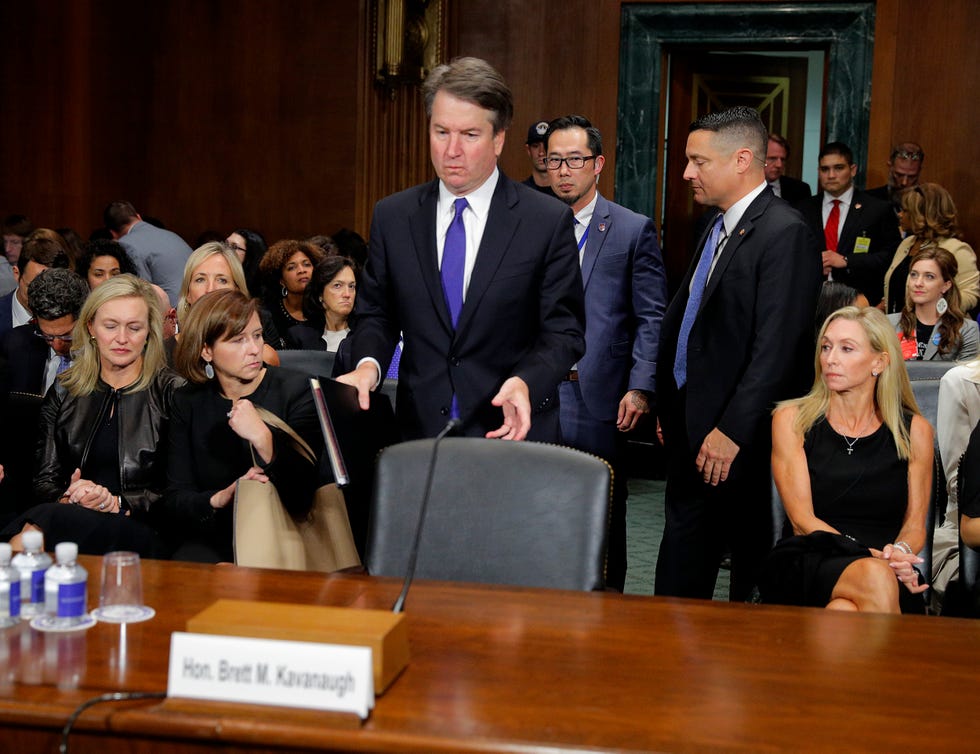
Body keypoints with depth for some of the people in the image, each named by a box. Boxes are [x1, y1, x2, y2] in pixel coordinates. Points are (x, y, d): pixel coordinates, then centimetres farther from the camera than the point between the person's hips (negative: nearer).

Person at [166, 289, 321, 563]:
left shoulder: (296, 390, -2)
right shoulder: (188, 402, 6)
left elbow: (303, 496, -10)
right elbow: (175, 501, 3)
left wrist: (263, 438, -23)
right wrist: (221, 497, -17)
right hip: (212, 541, 2)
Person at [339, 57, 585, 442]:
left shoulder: (548, 222, -7)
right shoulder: (391, 217, 3)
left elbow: (563, 332, -6)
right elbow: (376, 313, 9)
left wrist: (526, 382, -24)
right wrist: (368, 363, -12)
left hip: (512, 431, -2)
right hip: (420, 429, 2)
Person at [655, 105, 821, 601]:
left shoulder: (785, 234, -15)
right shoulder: (718, 227, 14)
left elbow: (777, 347, -21)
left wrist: (733, 430, -21)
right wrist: (670, 410, 13)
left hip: (739, 434, -9)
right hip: (693, 425, 9)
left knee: (751, 555, 6)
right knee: (683, 548, 14)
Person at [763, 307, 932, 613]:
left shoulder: (914, 431, 11)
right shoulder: (791, 420, 7)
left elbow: (915, 523, 12)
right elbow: (802, 519, 0)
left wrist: (899, 552, -14)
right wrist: (869, 556, -17)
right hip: (808, 560, 0)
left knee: (843, 611, -39)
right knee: (875, 577, -37)